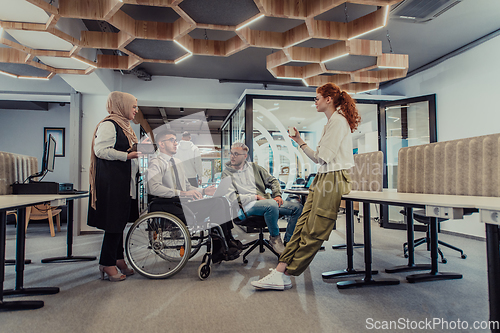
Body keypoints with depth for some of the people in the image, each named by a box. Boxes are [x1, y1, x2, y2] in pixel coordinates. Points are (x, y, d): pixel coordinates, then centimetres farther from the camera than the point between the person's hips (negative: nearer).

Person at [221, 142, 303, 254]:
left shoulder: (253, 167, 19)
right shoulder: (227, 173, 6)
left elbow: (273, 181, 21)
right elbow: (232, 198, -6)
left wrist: (277, 195, 1)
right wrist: (255, 197, -10)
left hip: (266, 201, 6)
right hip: (246, 207, -6)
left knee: (297, 207, -10)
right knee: (271, 204, -37)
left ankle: (288, 241, -1)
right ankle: (274, 238, -14)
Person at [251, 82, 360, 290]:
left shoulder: (338, 120, -7)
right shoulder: (331, 123, 23)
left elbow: (325, 156, -15)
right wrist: (300, 142, 19)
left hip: (334, 179, -10)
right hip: (323, 178, 10)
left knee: (313, 232, -7)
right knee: (302, 226, -1)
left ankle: (283, 275, -3)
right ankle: (280, 272, -3)